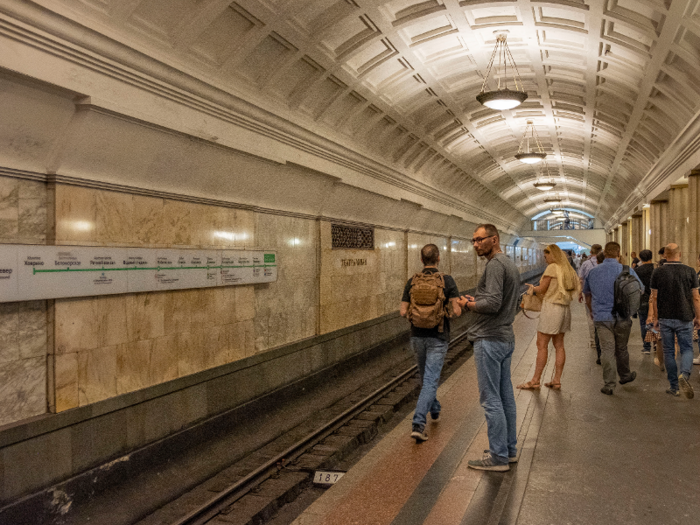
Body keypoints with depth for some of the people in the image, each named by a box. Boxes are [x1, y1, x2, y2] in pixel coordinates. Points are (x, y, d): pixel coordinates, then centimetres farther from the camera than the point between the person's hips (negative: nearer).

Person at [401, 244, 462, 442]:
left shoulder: (412, 281, -2)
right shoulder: (447, 280, -9)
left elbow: (403, 312, -3)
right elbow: (457, 311, -12)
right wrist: (454, 309, 11)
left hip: (417, 336, 3)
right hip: (438, 338, -3)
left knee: (425, 376, 23)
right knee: (430, 379, -2)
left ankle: (434, 409, 43)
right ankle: (418, 424, -11)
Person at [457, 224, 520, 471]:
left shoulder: (495, 265, -15)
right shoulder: (510, 264, 16)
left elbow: (493, 303, -24)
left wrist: (468, 304, -9)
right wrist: (477, 300, 10)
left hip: (490, 340, -10)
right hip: (506, 338, 10)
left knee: (491, 399, -3)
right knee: (505, 396, 16)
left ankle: (498, 456, 4)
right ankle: (509, 449, 26)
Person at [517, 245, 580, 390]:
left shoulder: (552, 268, -11)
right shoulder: (568, 269, 12)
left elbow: (541, 289, -10)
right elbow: (575, 287, 15)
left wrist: (533, 287, 12)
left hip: (552, 307, -8)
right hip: (564, 308, 8)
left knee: (542, 345, -3)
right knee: (559, 345, 10)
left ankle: (535, 380, 2)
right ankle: (557, 380, 14)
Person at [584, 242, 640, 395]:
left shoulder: (593, 272, 2)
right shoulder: (627, 271, -4)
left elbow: (587, 294, 15)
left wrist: (592, 312, 30)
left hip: (601, 317, 0)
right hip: (622, 317, 0)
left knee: (607, 350, 1)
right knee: (621, 348, 17)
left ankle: (609, 384, 0)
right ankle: (625, 375, 37)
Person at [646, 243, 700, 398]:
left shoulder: (657, 273, -3)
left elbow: (654, 298, -1)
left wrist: (655, 318, 7)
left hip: (665, 318, 0)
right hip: (684, 318, 0)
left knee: (669, 351, 9)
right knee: (687, 349, 9)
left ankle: (674, 387, 13)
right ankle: (684, 374, -19)